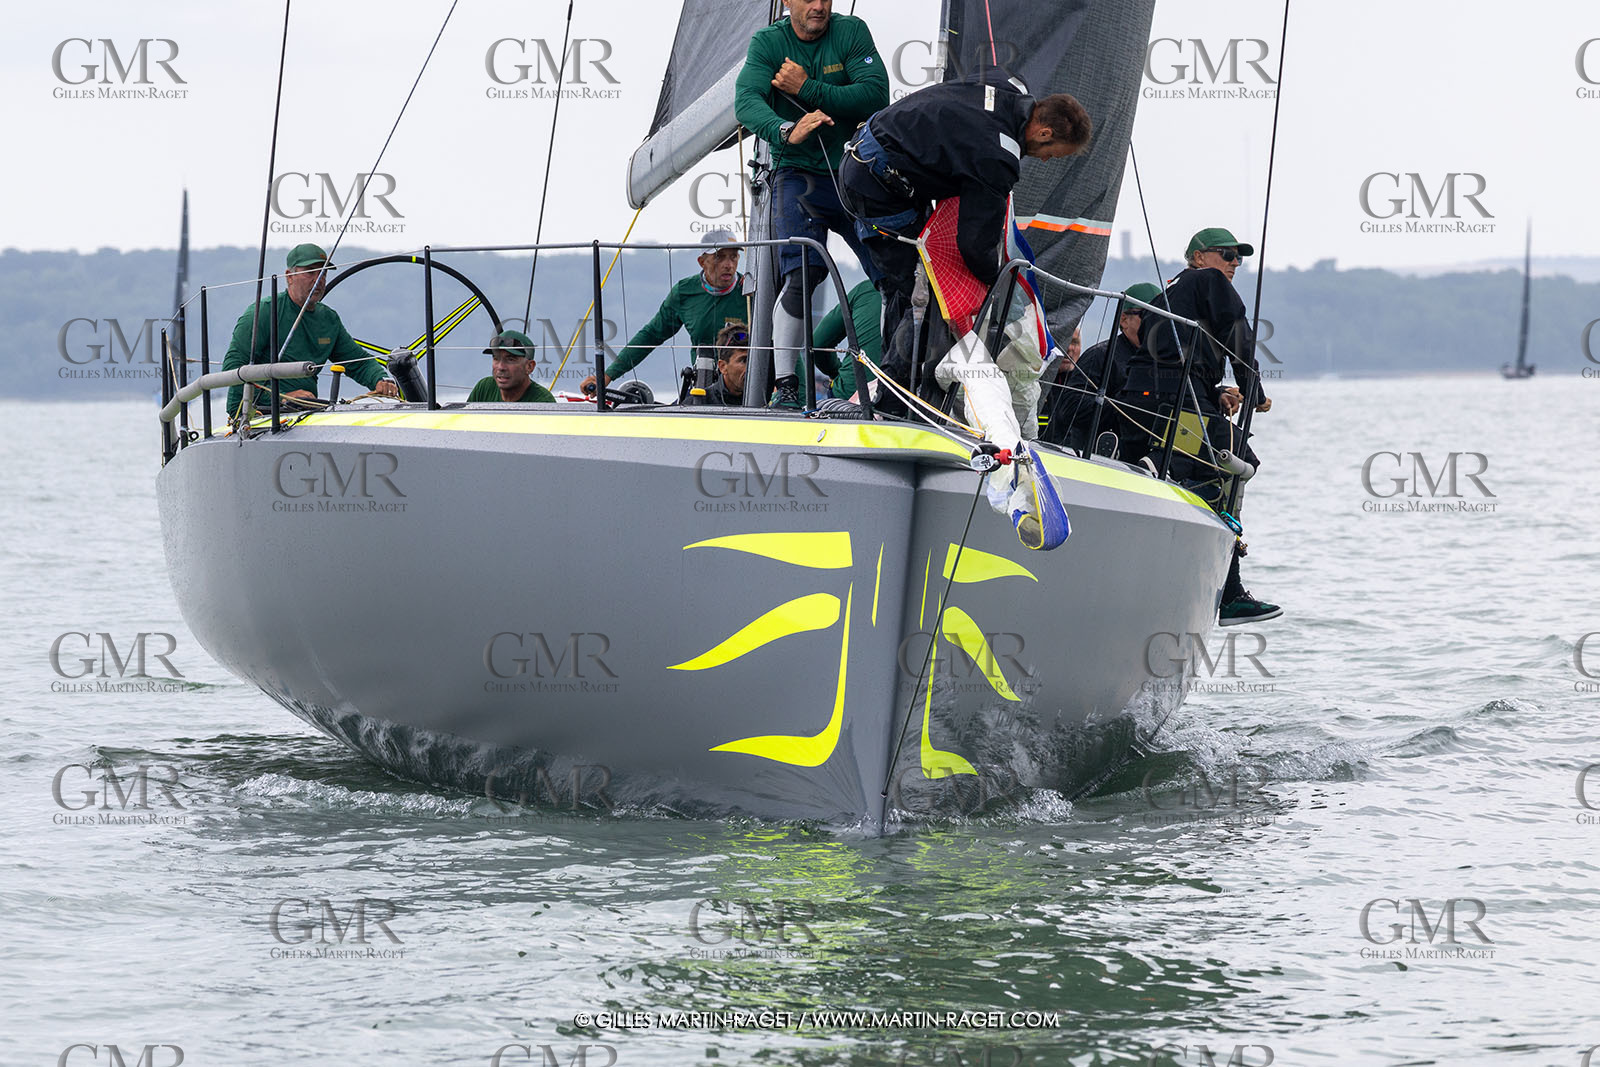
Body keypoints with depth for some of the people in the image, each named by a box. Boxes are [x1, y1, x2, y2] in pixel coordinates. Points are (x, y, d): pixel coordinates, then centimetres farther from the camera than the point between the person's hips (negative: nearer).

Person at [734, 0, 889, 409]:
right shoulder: (768, 42, -6)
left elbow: (876, 95, -15)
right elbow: (747, 102, -21)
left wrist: (808, 89, -22)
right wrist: (786, 131, -41)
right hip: (798, 173, -3)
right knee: (803, 275, -21)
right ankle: (785, 385, -18)